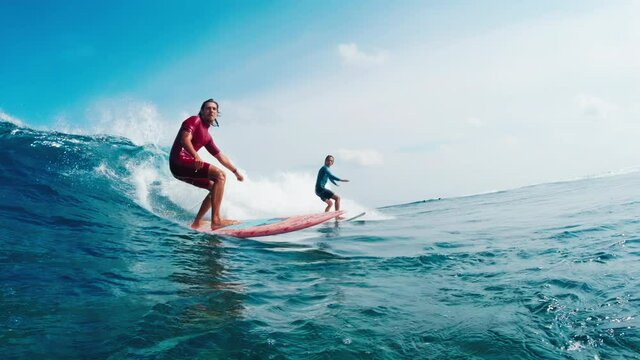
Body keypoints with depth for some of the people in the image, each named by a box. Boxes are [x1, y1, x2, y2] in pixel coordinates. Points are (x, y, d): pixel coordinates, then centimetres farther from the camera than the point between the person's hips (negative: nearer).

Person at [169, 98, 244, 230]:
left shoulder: (207, 136, 22)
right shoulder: (195, 120, -1)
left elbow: (220, 156, 28)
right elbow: (185, 139, -18)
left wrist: (235, 171, 30)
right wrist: (196, 156, -34)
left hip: (184, 167, 9)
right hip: (179, 161, -9)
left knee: (215, 187, 13)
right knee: (220, 175, -20)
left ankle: (197, 223, 10)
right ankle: (216, 220, -28)